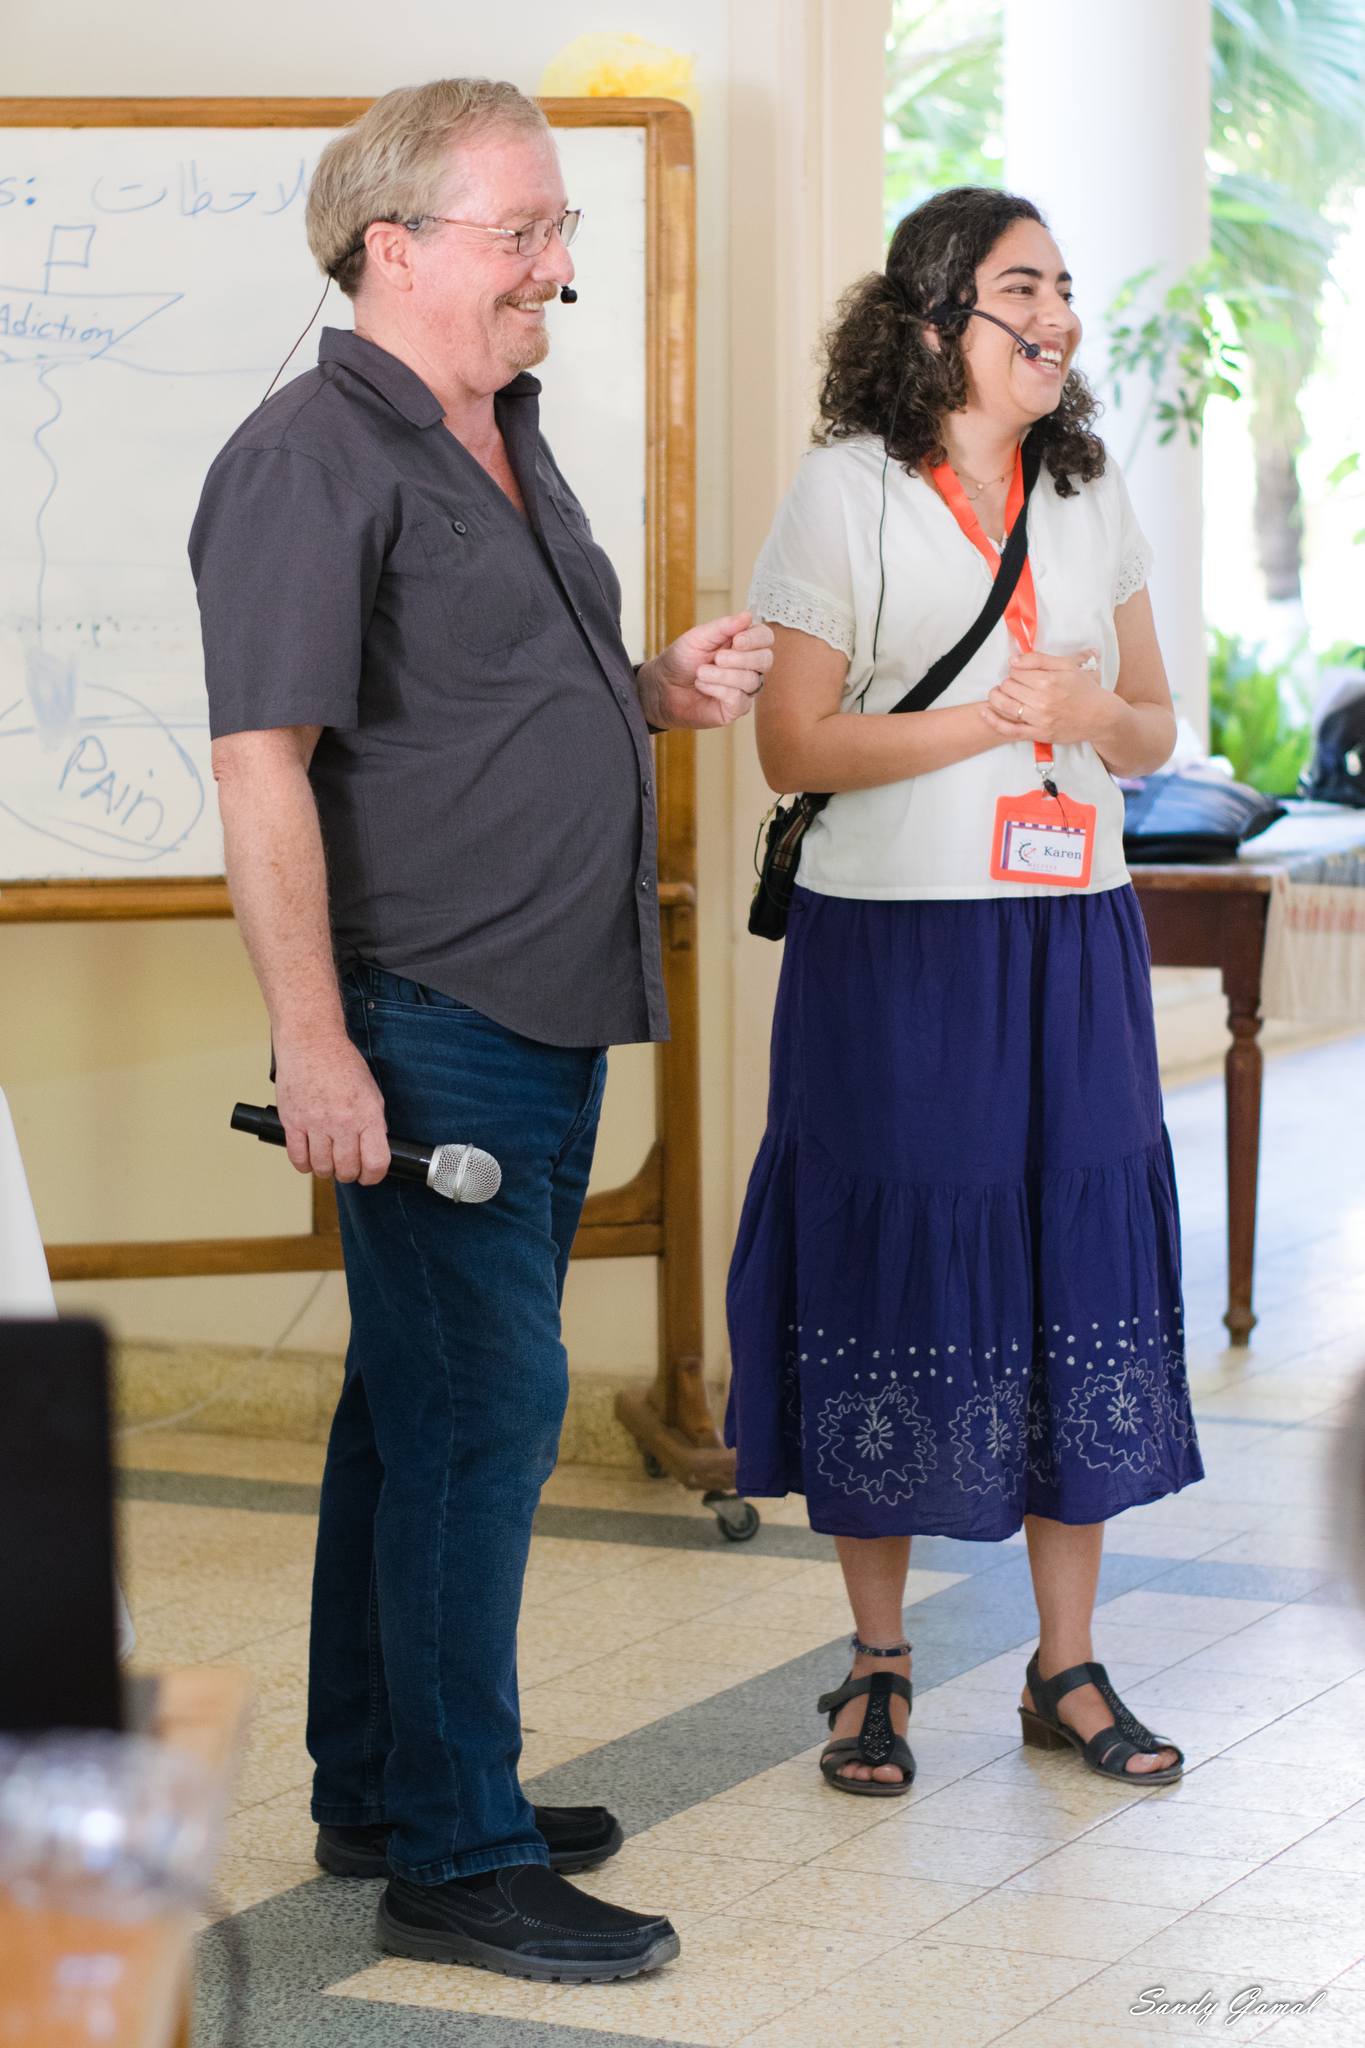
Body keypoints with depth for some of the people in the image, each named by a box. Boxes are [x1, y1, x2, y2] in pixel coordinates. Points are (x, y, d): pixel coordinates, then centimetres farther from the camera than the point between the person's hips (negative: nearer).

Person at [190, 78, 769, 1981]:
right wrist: (312, 1039, -24)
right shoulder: (313, 458, -12)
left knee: (433, 1396, 15)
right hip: (420, 1022, -9)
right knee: (480, 1401, -8)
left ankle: (380, 1787, 25)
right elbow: (264, 765, -18)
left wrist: (664, 689, 7)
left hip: (544, 1015, 9)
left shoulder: (508, 444, 18)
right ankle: (456, 1854, 0)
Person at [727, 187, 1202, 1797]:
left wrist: (1101, 713, -7)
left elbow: (1155, 725, 16)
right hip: (893, 941, -4)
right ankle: (878, 1666, 15)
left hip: (1070, 942, 4)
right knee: (895, 1282, 1)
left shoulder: (1091, 494, 12)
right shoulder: (847, 490, -3)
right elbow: (792, 746, -7)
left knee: (1080, 1278, 3)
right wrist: (976, 721, -17)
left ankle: (1066, 1668, 14)